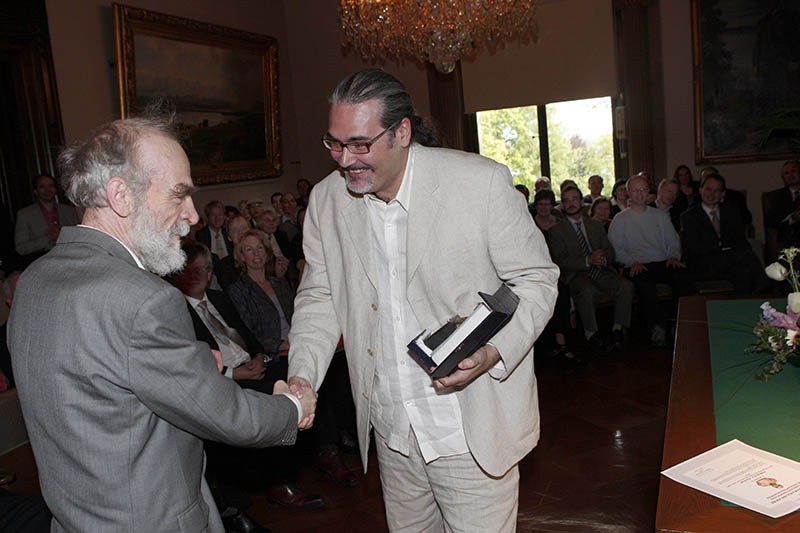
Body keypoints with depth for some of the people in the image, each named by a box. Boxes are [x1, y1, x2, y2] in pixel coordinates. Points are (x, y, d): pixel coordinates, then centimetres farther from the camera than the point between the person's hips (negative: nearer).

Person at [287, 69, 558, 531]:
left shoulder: (484, 182, -16)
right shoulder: (326, 200, -1)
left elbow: (536, 279, -7)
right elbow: (319, 296, 8)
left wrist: (492, 351, -24)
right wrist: (302, 375, -7)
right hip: (390, 431, 5)